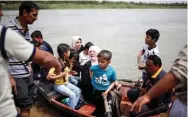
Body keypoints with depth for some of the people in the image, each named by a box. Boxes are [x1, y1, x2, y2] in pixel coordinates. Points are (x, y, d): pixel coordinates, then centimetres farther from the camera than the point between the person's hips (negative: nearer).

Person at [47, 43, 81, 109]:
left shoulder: (65, 62, 2)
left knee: (78, 91, 0)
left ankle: (72, 107, 11)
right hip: (58, 84, -8)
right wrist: (61, 75, -30)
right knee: (72, 95, -20)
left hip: (66, 82, 8)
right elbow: (48, 77, -28)